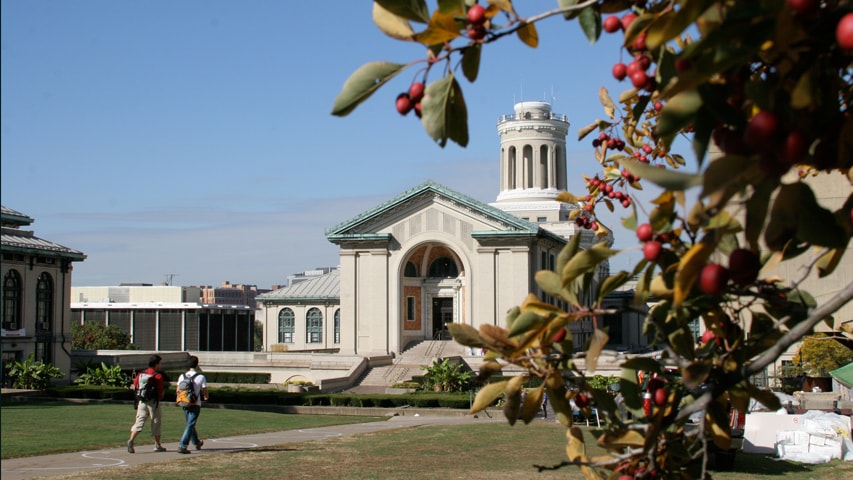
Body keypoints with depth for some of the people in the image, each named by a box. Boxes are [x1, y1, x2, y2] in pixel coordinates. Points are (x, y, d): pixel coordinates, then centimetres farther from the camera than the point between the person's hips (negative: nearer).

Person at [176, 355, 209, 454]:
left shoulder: (182, 376, 2)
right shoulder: (201, 377, -10)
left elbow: (178, 391, 6)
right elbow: (205, 392, -5)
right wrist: (205, 397, 19)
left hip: (185, 404, 5)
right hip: (195, 404, -5)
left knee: (190, 424, 20)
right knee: (190, 425, -5)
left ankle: (196, 442, 38)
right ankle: (182, 446, -14)